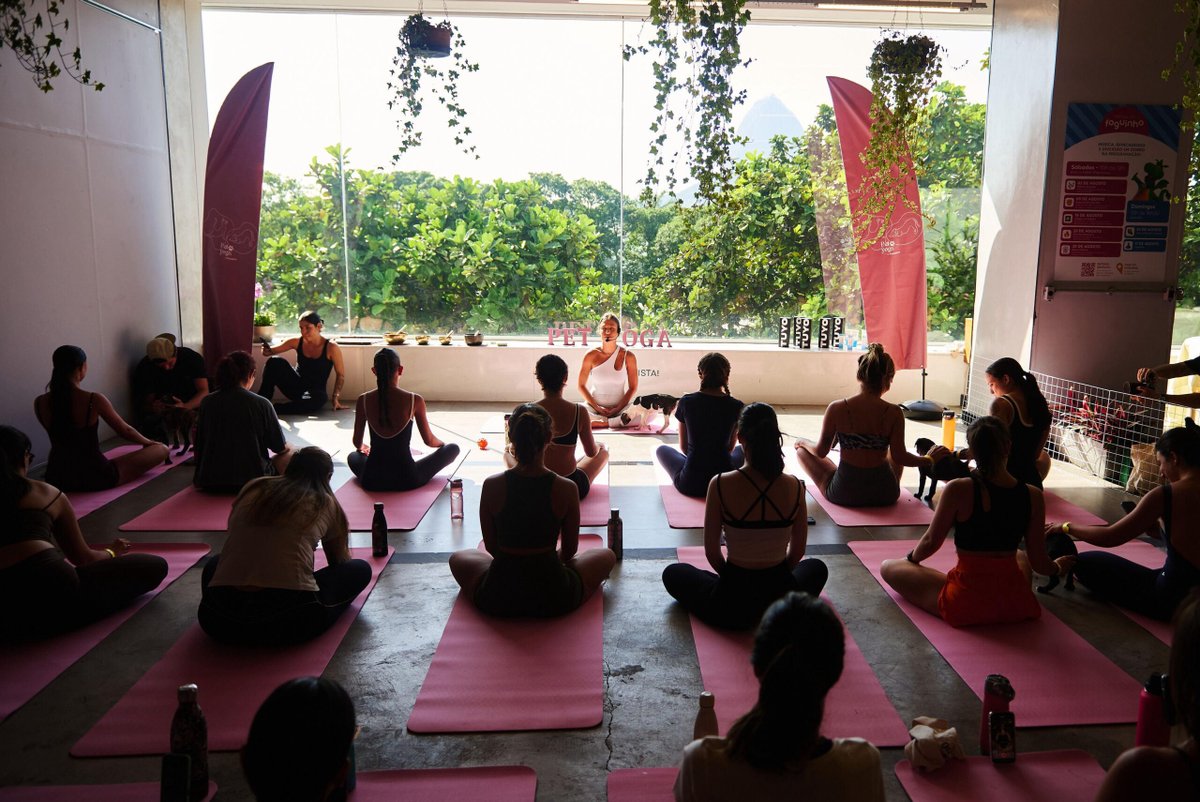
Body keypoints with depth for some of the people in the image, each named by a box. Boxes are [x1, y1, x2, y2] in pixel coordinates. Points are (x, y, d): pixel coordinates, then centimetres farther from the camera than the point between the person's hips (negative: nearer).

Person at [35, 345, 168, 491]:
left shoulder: (40, 402, -7)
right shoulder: (94, 400, -20)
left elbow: (61, 434, 10)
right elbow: (125, 431, -7)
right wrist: (149, 442, 13)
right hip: (94, 477, -7)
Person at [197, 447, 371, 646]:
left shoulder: (252, 489, 18)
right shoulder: (325, 503, 11)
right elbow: (340, 562, 28)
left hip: (220, 621, 3)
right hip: (291, 622, -3)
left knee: (215, 563, 35)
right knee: (361, 569, 20)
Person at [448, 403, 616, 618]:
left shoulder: (491, 486, -12)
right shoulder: (566, 489, -14)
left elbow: (491, 547, 3)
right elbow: (570, 550, 1)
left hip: (497, 601, 1)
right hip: (554, 600, -1)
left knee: (458, 558, 31)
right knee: (607, 556, 25)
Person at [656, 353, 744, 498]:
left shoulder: (686, 402, -4)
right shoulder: (736, 406, -4)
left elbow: (683, 447, 8)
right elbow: (730, 447, 11)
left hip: (689, 483, -1)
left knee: (662, 450, 30)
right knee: (741, 450, 34)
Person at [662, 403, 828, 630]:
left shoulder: (721, 485, -16)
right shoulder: (795, 487, -10)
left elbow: (711, 552, -6)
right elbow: (797, 551, 3)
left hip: (732, 605, -2)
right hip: (783, 602, 2)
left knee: (673, 573, 27)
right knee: (816, 568, 37)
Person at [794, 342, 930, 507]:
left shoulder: (836, 409, -14)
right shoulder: (894, 413, -14)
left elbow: (821, 451, -6)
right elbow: (900, 457, -12)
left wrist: (802, 442, 14)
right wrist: (929, 459, 5)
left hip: (843, 494, -2)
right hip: (885, 494, 2)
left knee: (802, 449, 21)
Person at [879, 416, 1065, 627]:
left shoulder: (958, 490, -18)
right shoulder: (1033, 496, -9)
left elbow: (931, 542, -7)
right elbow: (1039, 562, -1)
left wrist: (912, 557, 15)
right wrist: (1059, 568, 23)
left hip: (964, 603, -4)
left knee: (889, 567, 14)